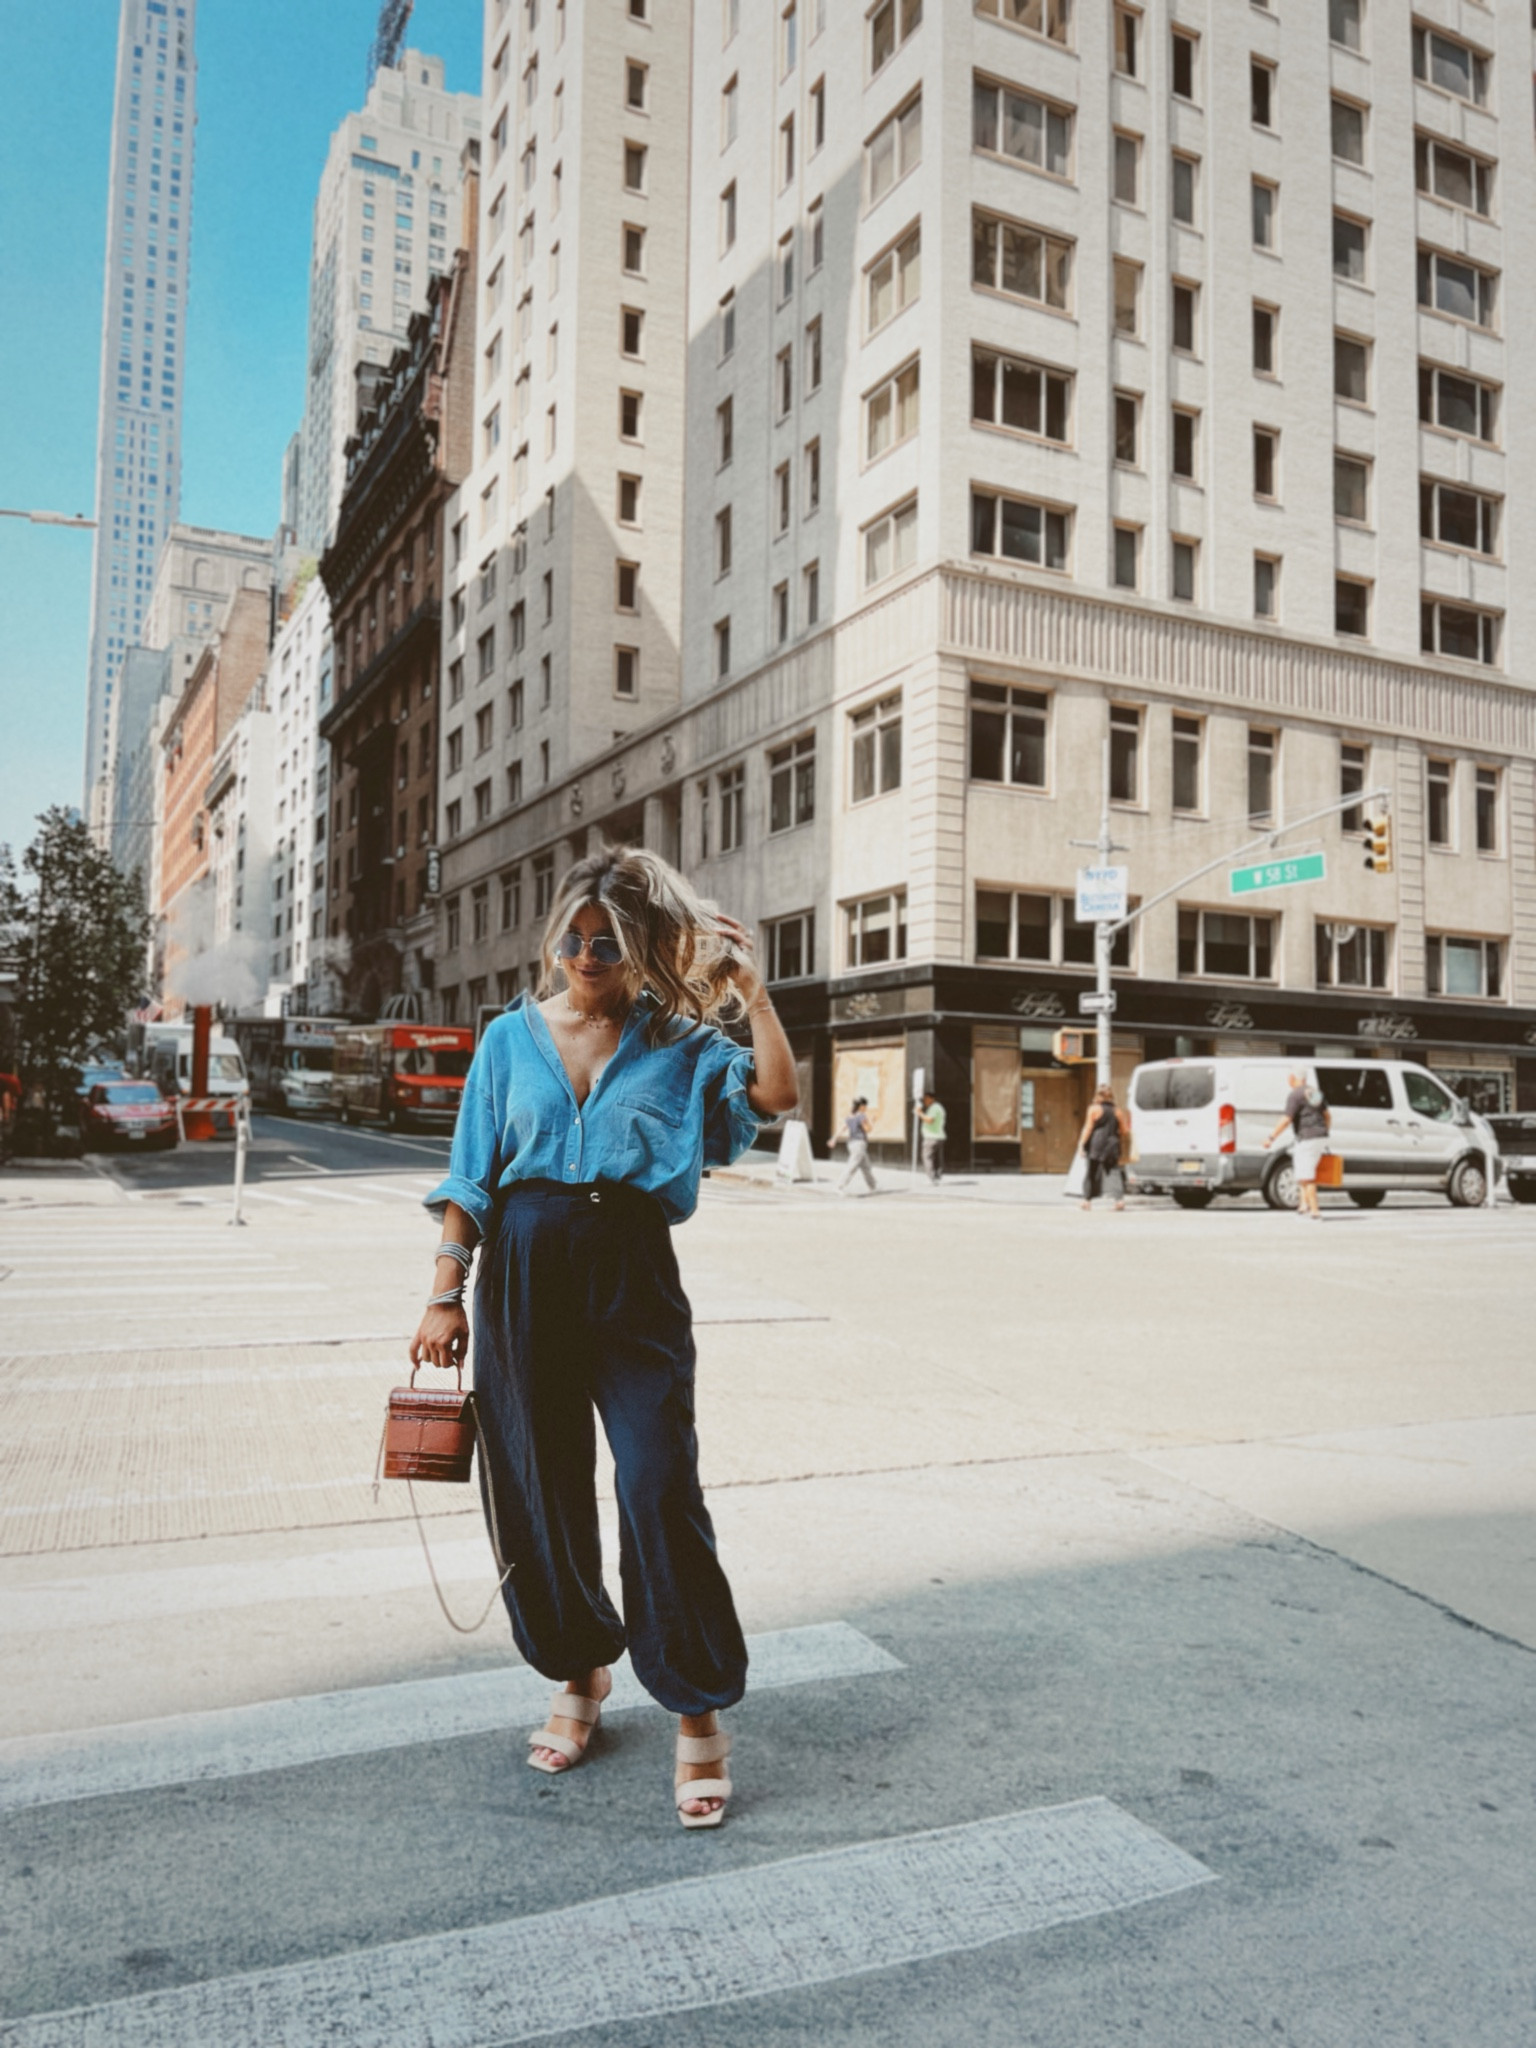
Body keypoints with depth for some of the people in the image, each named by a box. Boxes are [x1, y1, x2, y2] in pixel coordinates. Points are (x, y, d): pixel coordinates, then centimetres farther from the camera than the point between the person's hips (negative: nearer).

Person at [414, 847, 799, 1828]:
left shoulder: (678, 1042, 3)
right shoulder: (513, 1036, 8)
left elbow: (776, 1094, -13)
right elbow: (472, 1179, 9)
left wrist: (750, 986, -10)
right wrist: (447, 1297, 5)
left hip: (633, 1278, -2)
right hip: (525, 1271, 3)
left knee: (660, 1490, -8)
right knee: (539, 1490, 10)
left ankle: (700, 1715, 8)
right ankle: (581, 1673, 32)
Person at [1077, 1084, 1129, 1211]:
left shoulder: (1094, 1109, -4)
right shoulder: (1118, 1112, 6)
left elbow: (1088, 1128, -8)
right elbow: (1125, 1132, 9)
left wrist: (1081, 1144, -6)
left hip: (1095, 1146, -2)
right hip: (1112, 1147, 2)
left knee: (1091, 1173, 9)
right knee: (1114, 1172, 2)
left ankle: (1087, 1200, 15)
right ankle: (1120, 1198, -13)